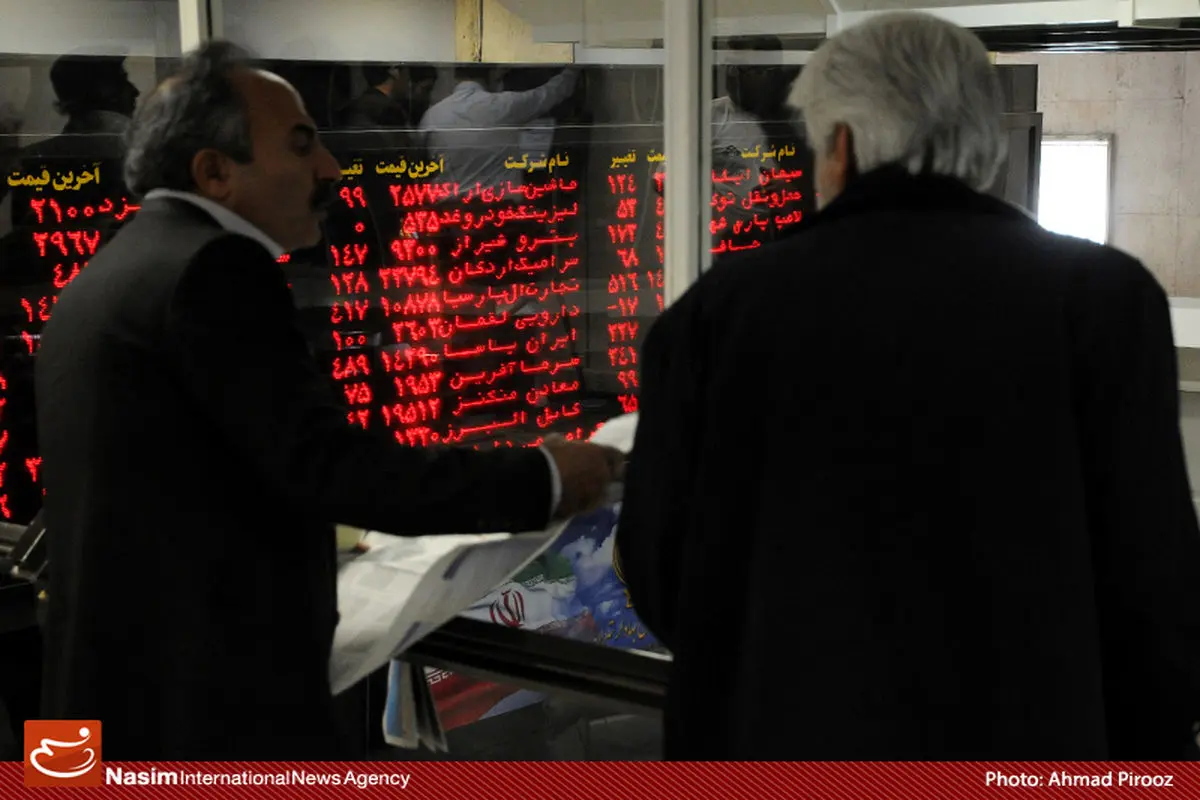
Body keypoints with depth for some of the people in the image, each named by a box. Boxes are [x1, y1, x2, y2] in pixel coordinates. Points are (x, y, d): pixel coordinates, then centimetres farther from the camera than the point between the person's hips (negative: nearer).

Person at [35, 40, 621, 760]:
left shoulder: (107, 273, 14)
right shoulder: (212, 268, -16)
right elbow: (328, 462, -22)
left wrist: (302, 536, 33)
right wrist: (542, 478, -15)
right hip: (217, 700, -10)